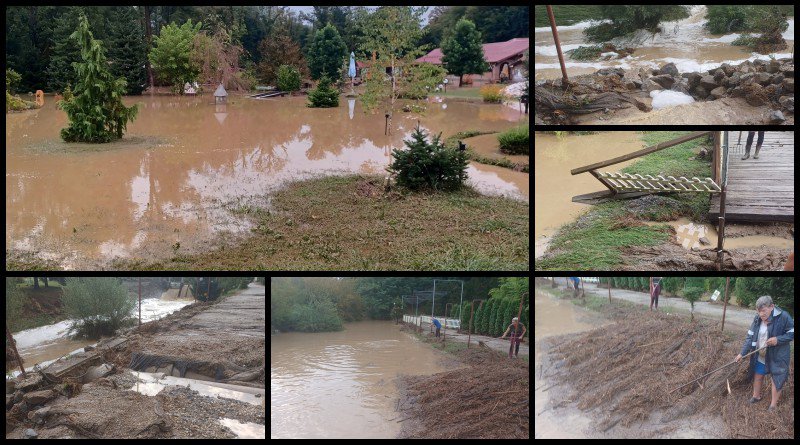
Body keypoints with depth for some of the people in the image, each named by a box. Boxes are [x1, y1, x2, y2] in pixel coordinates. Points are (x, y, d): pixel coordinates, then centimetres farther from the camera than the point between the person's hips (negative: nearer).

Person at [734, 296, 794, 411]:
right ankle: (756, 396, 45)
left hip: (777, 357, -5)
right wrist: (742, 353, -9)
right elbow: (750, 337, -3)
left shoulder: (783, 317, -22)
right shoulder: (757, 319, -7)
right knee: (758, 376, 21)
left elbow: (792, 332, -14)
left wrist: (778, 339, -27)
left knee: (777, 379, 8)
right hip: (760, 357, 5)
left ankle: (773, 404, 26)